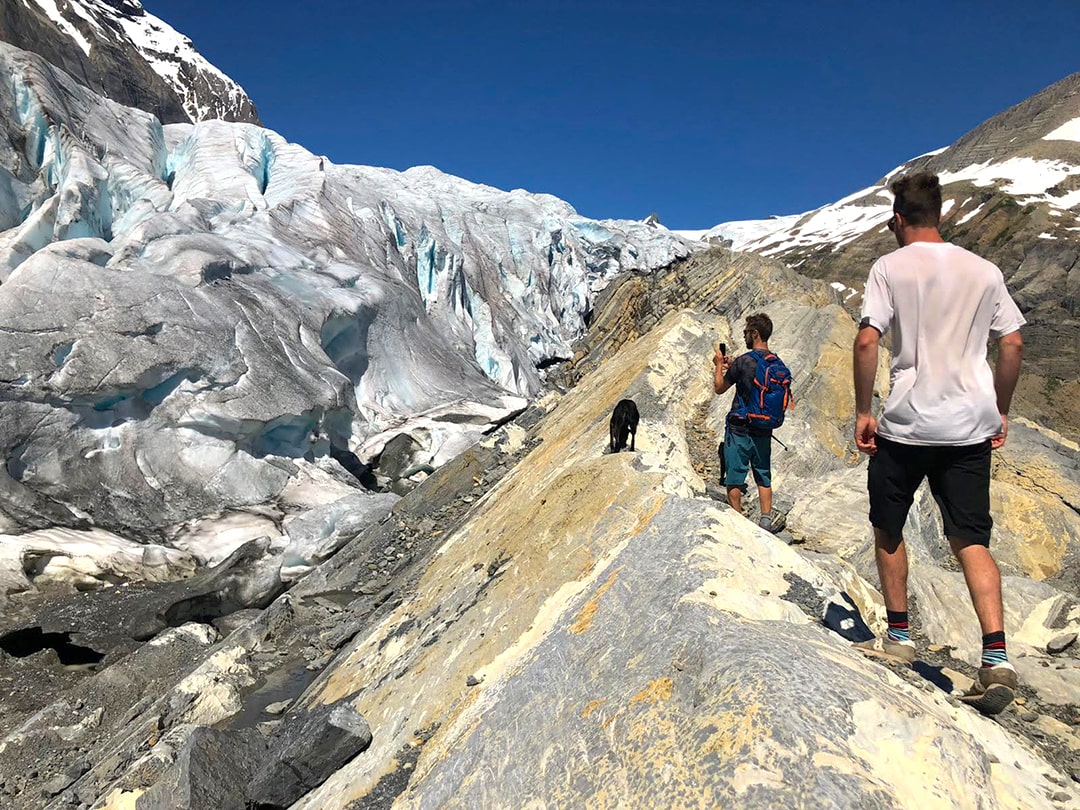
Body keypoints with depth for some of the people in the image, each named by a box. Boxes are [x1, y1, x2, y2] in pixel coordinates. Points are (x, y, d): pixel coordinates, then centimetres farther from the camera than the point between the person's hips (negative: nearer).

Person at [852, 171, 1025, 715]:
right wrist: (1000, 412, 18)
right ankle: (996, 658, -3)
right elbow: (1013, 345, 8)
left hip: (905, 425, -4)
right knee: (970, 539, 8)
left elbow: (867, 342, -13)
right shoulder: (984, 271, 9)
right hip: (970, 426, 4)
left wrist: (862, 412, -6)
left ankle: (899, 635, 24)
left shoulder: (890, 267, -3)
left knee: (888, 529, 15)